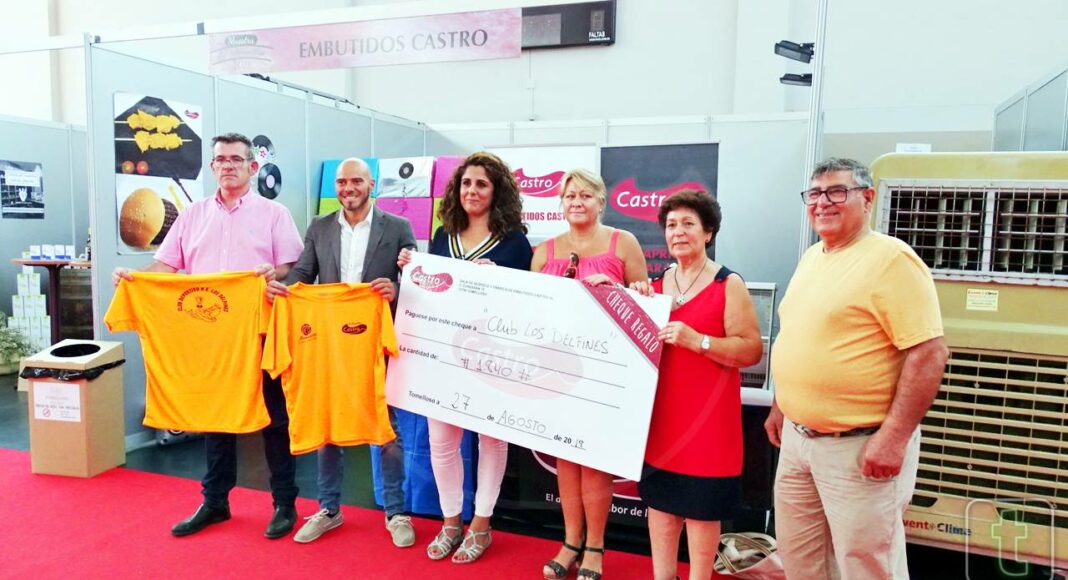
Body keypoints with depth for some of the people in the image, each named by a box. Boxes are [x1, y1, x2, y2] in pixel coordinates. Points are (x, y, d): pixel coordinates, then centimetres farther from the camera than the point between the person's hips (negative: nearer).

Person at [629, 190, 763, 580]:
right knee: (659, 497, 12)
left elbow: (752, 350, -12)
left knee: (701, 506, 5)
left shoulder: (728, 285, -7)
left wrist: (697, 340, -24)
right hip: (660, 411, 5)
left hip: (707, 414, -5)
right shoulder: (657, 284, 8)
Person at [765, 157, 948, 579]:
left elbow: (929, 353, -19)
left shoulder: (891, 259, -14)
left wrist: (894, 437, -22)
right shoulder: (811, 257, 11)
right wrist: (779, 408, 19)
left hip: (860, 446, -8)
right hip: (796, 437, 8)